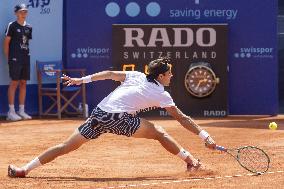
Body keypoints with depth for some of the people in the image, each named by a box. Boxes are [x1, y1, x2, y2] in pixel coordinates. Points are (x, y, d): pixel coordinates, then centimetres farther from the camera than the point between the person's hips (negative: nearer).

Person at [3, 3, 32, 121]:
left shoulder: (28, 27, 11)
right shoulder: (12, 26, -5)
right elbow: (6, 42, -4)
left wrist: (27, 55, 8)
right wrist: (8, 58, -6)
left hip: (26, 59, 6)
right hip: (15, 59, -6)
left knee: (23, 83, 7)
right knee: (14, 83, -6)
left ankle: (21, 110, 13)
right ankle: (11, 111, -3)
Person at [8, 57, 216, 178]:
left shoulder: (136, 76, 21)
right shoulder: (161, 94, 9)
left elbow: (110, 74, 12)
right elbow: (182, 118, 9)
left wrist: (82, 80, 13)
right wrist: (205, 135, 12)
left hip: (98, 114, 5)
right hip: (118, 119, -5)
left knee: (66, 146, 8)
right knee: (159, 133, 7)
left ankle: (25, 169, 5)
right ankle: (191, 161, 5)